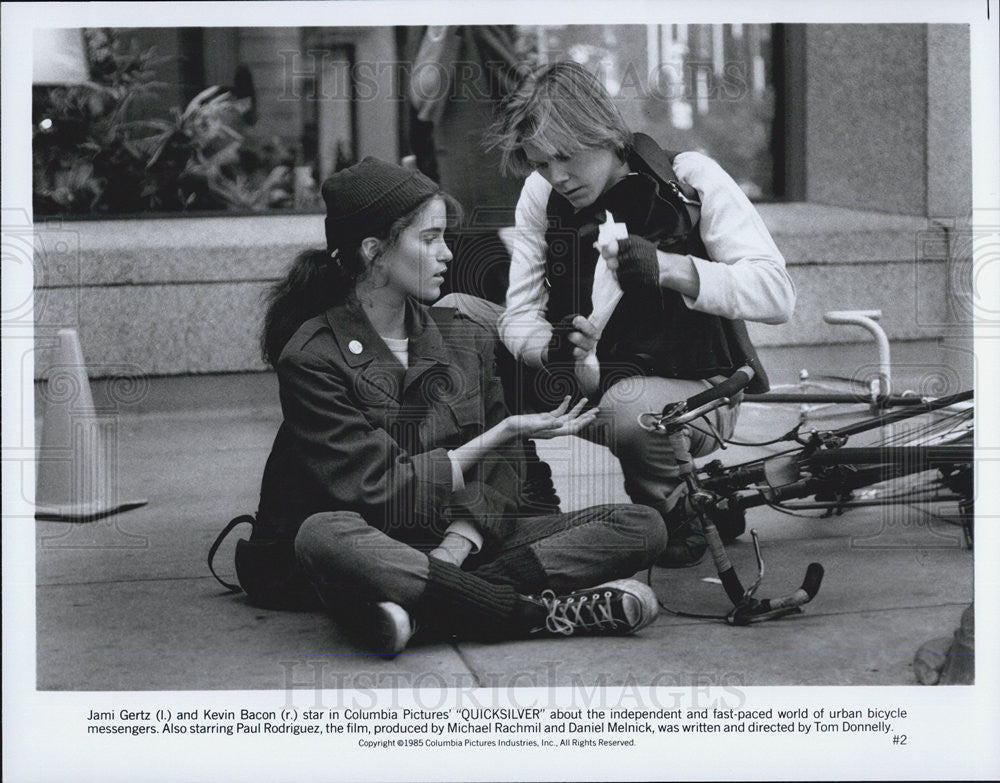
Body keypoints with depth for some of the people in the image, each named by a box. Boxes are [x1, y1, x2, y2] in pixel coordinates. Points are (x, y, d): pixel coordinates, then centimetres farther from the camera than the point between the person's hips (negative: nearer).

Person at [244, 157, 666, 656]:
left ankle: (420, 602, -34)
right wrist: (504, 432, -14)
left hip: (461, 543, 5)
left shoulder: (466, 340, 11)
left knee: (640, 527, -14)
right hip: (370, 548, -5)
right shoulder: (312, 358, -7)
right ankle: (547, 615, -37)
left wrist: (457, 546, -16)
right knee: (325, 536, -41)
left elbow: (500, 475, 5)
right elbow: (378, 489, -15)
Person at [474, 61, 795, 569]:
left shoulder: (690, 179, -10)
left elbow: (777, 293, -18)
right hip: (590, 376, 5)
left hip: (693, 386, -5)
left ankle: (674, 519, -5)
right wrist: (553, 347, -25)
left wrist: (667, 268, -32)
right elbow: (519, 317, -1)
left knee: (631, 414, -39)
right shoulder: (542, 195, 2)